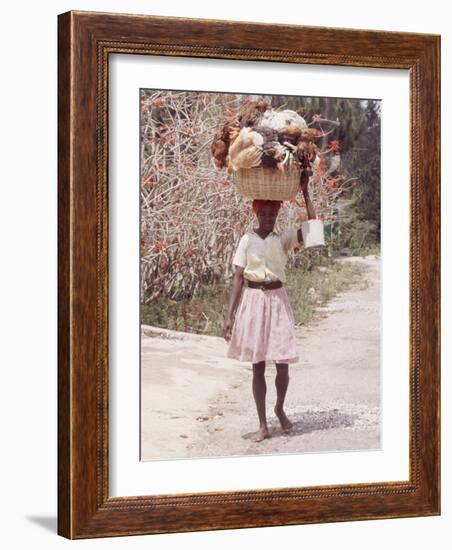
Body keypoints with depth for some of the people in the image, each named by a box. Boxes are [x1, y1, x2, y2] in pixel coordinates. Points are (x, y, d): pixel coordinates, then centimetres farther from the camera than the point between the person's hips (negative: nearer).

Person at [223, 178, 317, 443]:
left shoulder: (284, 238, 3)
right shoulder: (247, 240, 2)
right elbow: (238, 279, 0)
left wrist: (306, 194, -7)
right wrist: (230, 316, -6)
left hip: (278, 300, 1)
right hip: (254, 300, 0)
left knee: (282, 363, -1)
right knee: (258, 365, 3)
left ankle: (280, 408, 27)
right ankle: (263, 424, 10)